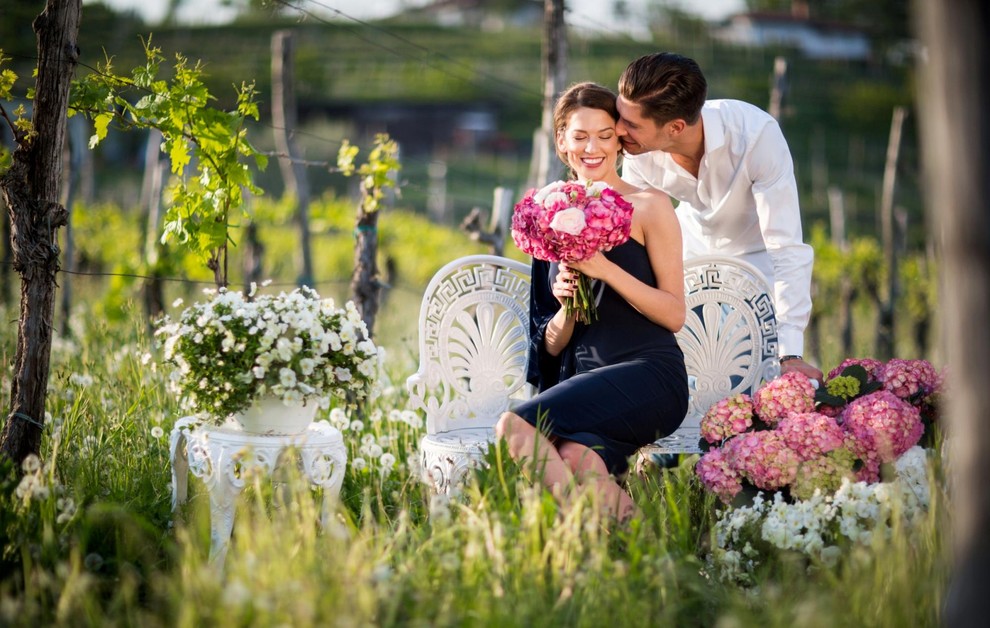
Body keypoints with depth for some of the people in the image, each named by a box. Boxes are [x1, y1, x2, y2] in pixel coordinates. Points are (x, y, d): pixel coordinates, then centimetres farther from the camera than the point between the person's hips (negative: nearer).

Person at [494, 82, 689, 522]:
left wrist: (606, 270, -13)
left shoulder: (649, 207, 6)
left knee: (514, 428, -31)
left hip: (649, 375, -3)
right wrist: (566, 306, -6)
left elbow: (675, 314, -1)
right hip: (581, 380, 3)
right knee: (575, 458, -37)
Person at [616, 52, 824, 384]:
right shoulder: (637, 152, -26)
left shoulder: (756, 134, -38)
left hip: (756, 253, -3)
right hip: (696, 242, 3)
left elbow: (787, 248, -38)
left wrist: (791, 354, -42)